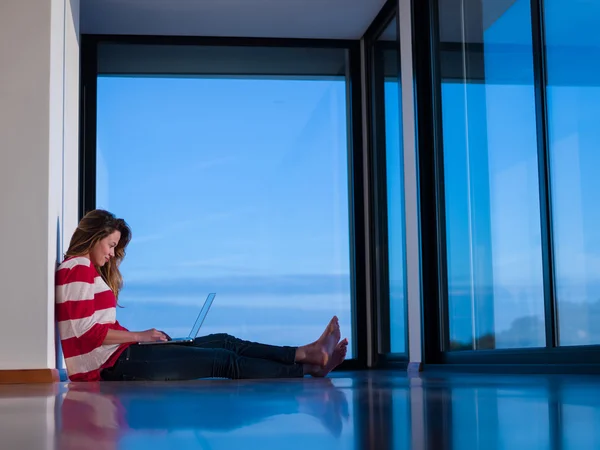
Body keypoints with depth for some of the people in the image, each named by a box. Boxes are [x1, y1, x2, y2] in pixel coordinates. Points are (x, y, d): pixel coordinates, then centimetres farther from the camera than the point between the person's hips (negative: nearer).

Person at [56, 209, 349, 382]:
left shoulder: (89, 271, 23)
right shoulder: (77, 269, -7)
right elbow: (85, 331, -17)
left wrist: (138, 338, 2)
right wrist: (138, 336, -12)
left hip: (114, 356, 9)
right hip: (109, 364, -9)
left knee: (223, 343, 1)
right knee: (222, 360, -11)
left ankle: (306, 354, -5)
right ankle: (309, 369, -8)